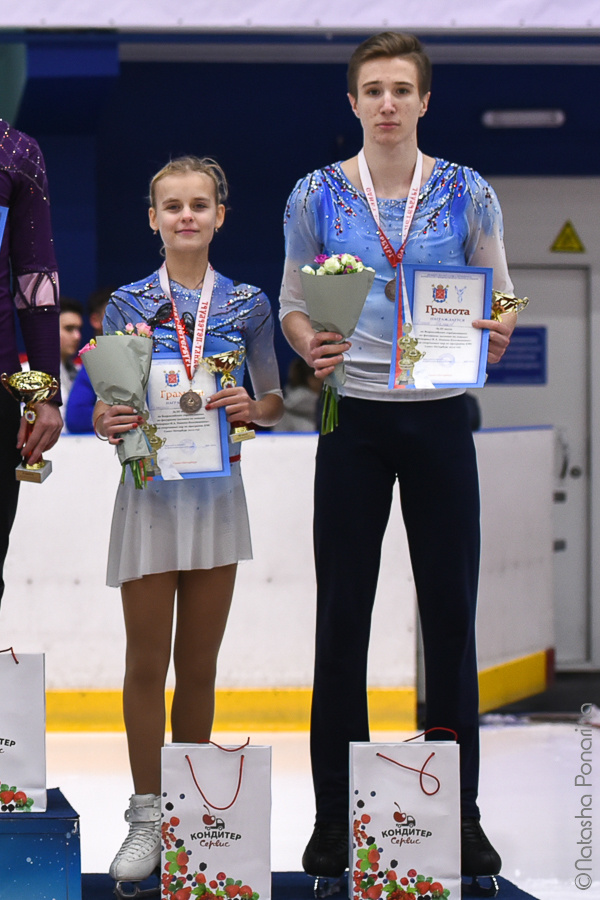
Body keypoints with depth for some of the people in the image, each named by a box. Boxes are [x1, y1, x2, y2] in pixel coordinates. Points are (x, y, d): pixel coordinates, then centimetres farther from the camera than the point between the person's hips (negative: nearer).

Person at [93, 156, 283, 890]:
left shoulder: (247, 305, 6)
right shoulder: (128, 303, 2)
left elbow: (274, 401, 11)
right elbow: (105, 404, 4)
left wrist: (250, 408, -10)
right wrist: (107, 423, -18)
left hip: (218, 492, 2)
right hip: (150, 491, -2)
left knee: (199, 663, 7)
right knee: (147, 661, -1)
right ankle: (146, 818, 6)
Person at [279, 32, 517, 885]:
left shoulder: (467, 194, 2)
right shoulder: (317, 196, 1)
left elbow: (503, 299, 6)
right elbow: (293, 304, 6)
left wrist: (497, 333, -17)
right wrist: (310, 344, -15)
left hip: (440, 415, 0)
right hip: (355, 419, 0)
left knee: (451, 607, 3)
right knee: (342, 613, 2)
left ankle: (460, 813, 13)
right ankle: (334, 814, 10)